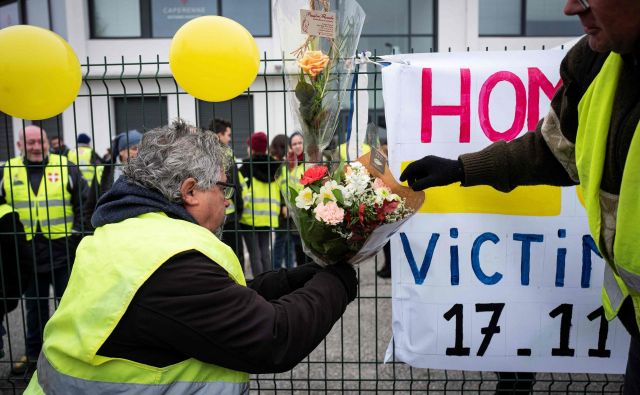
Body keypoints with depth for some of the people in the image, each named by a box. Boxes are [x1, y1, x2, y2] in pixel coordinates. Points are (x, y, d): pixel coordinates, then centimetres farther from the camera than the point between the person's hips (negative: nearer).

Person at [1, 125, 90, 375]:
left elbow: (84, 203, 0)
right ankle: (33, 353, 30)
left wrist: (77, 232, -6)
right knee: (34, 306, 16)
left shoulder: (66, 168, -2)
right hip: (27, 253, 2)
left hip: (62, 251, -2)